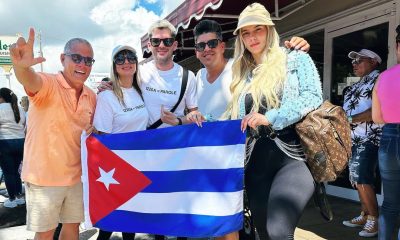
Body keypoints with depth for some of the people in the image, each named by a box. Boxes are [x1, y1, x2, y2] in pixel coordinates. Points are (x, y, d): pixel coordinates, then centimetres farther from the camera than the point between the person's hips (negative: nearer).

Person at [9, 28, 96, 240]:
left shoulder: (91, 96, 2)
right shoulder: (48, 84, -15)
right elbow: (30, 81, -40)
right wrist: (21, 65, -60)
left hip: (76, 176, 5)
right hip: (44, 176, -5)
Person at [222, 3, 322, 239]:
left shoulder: (295, 59, 6)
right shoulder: (243, 74, 18)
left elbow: (313, 96, -8)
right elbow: (236, 120, 20)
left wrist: (271, 117, -19)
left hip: (293, 153, -5)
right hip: (257, 160, 5)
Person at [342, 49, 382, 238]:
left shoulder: (379, 79, -7)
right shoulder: (358, 85, 20)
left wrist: (350, 119, -19)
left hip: (368, 139, -9)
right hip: (353, 139, 9)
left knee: (362, 180, -10)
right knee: (358, 180, 12)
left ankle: (374, 220, 1)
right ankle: (364, 216, 22)